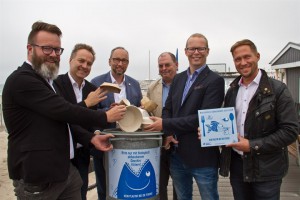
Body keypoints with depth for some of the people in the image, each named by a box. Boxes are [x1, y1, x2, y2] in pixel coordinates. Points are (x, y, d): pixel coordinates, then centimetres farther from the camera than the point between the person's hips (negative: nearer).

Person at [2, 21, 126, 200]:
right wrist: (105, 117, -13)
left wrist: (91, 138, -1)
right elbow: (63, 111, -24)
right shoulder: (21, 80, -16)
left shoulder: (45, 81, 15)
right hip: (37, 177, -8)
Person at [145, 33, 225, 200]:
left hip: (202, 157, -5)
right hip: (177, 155, 6)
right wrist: (168, 132, -8)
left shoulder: (215, 80, -10)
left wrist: (166, 124, -17)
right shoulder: (178, 79, 10)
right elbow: (168, 109, 12)